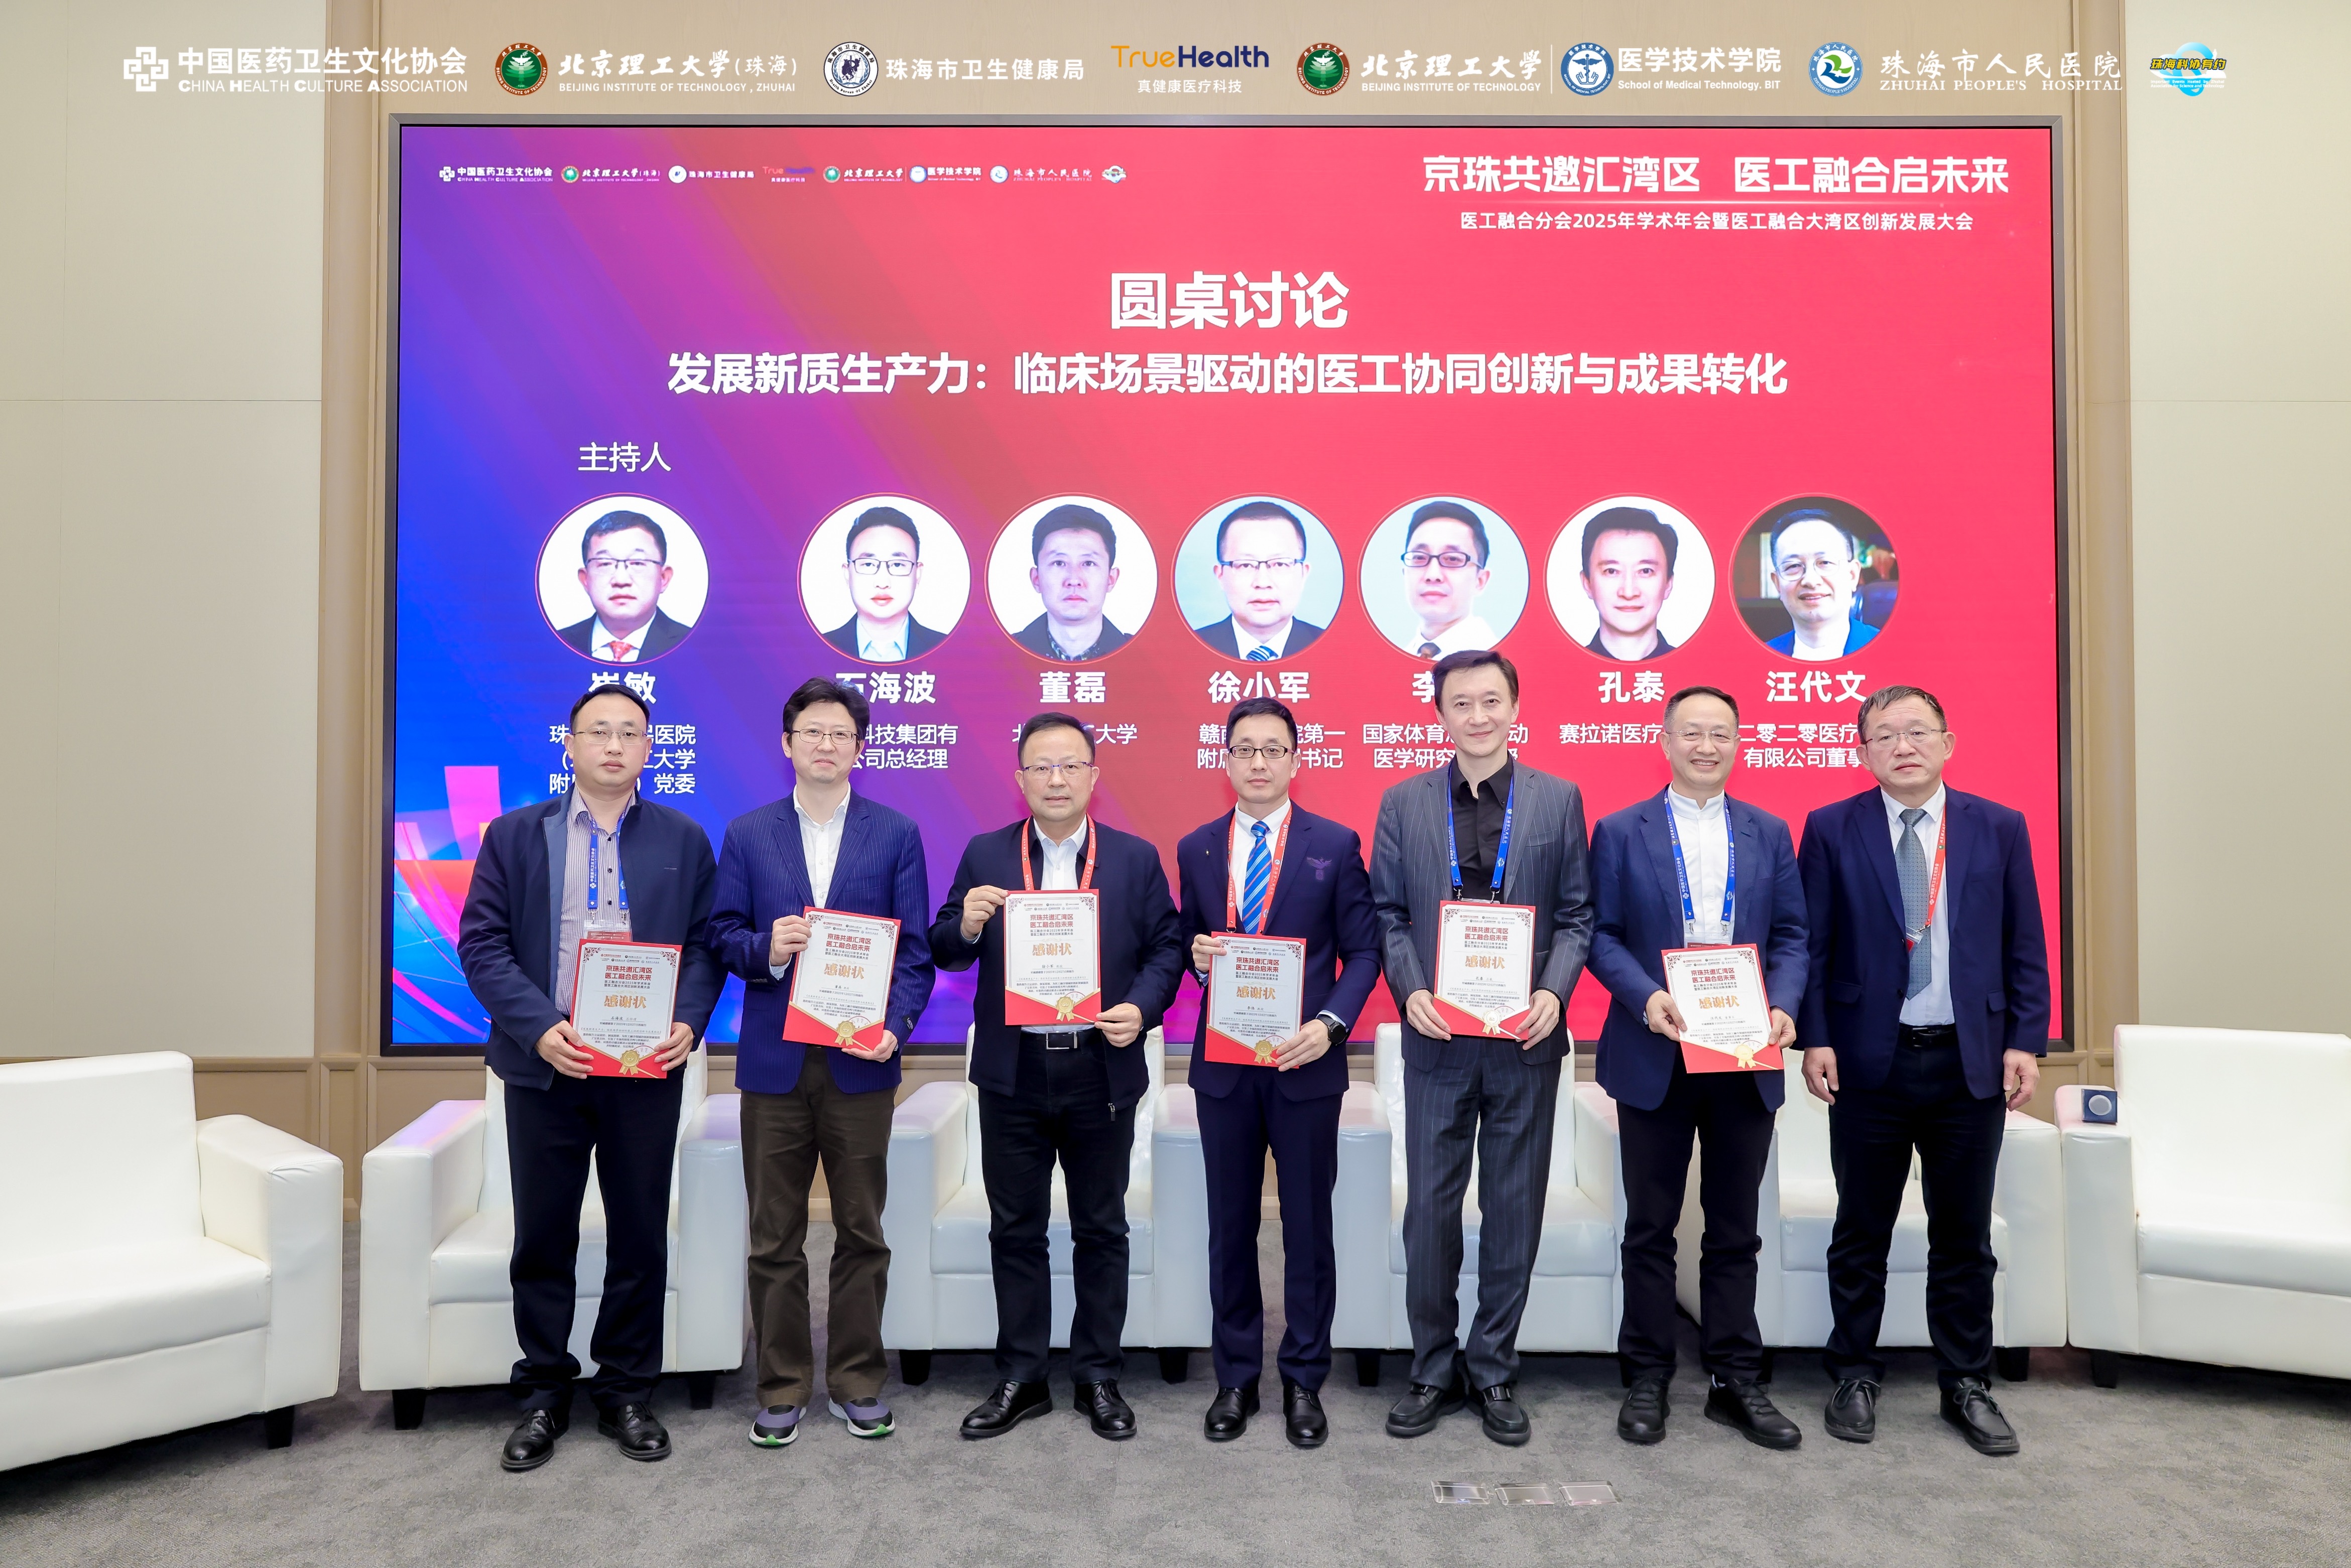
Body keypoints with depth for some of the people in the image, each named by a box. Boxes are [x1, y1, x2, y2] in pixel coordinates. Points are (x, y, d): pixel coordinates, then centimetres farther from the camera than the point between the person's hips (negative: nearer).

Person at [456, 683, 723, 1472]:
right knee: (543, 1237, 10)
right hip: (545, 1064, 0)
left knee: (640, 1236, 9)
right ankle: (543, 1396, 27)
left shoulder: (683, 839, 5)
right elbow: (482, 942, -1)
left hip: (648, 1070, 0)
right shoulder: (515, 835, 4)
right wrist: (537, 1026, -15)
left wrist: (688, 1023, -13)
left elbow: (705, 942, 3)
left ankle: (626, 1392, 25)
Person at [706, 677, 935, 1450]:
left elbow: (915, 946, 0)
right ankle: (782, 1387, 24)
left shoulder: (897, 833, 3)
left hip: (860, 1060, -1)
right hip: (774, 1061, 1)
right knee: (775, 1238, 9)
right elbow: (721, 935, 5)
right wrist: (764, 948, -17)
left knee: (861, 1232, 9)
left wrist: (896, 1024, -14)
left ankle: (856, 1382, 24)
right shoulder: (747, 834, 7)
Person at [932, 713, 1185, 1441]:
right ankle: (1021, 1378, 24)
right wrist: (965, 926, -19)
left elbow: (1166, 948, 2)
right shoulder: (984, 855, 4)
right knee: (1016, 1230, 10)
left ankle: (1098, 1376, 25)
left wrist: (1142, 1007, -15)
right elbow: (943, 951, 3)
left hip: (1102, 1073, 0)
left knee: (1101, 1230, 10)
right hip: (1012, 1074, 1)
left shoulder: (1136, 858, 3)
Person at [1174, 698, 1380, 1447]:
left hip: (1305, 1062, -2)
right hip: (1222, 1063, 2)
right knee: (1230, 1225, 12)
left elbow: (1362, 950, -2)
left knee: (1309, 1225, 8)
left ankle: (1304, 1381, 25)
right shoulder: (1196, 850, 6)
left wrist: (1330, 1024, -16)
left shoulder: (1336, 845, -2)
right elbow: (1189, 946, 13)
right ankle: (1236, 1378, 28)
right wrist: (1198, 956, -10)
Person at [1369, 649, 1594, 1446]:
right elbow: (1388, 914, 4)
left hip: (1525, 1038, 0)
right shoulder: (1404, 803, 4)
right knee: (1430, 1209, 6)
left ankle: (1494, 1369, 26)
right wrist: (1410, 992, -11)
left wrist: (1554, 993, -12)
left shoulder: (1559, 800, 3)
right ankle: (1434, 1370, 24)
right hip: (1437, 1037, 0)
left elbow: (1576, 916, 3)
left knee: (1514, 1209, 9)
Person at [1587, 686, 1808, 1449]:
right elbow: (1601, 934, -3)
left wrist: (1784, 1005, -11)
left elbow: (1792, 935, 7)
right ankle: (1646, 1381, 20)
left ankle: (1736, 1381, 24)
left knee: (1735, 1230, 11)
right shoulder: (1620, 832, 1)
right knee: (1651, 1229, 8)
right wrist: (1645, 996, -19)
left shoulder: (1770, 833, 9)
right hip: (1656, 1056, -2)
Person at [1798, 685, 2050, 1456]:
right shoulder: (1831, 830, -1)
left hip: (1971, 1063, 2)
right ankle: (1855, 1377, 25)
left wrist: (2026, 1041, -3)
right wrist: (1815, 1039, -8)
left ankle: (1967, 1384, 28)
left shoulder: (2000, 828, 4)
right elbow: (1811, 945, -1)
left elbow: (2025, 947, 5)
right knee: (1861, 1234, 10)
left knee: (1965, 1237, 12)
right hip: (1868, 1061, -1)